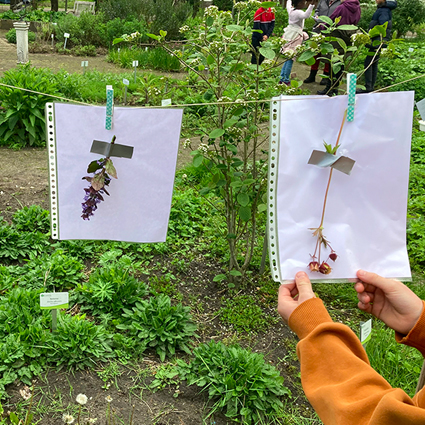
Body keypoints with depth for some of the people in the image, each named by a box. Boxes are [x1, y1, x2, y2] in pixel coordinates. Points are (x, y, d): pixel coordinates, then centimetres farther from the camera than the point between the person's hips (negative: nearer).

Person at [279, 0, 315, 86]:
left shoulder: (290, 9, 7)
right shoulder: (298, 12, -17)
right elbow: (306, 15, -38)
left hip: (288, 34, 9)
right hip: (294, 36, -9)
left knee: (288, 58, 14)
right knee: (290, 59, -5)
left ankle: (281, 79, 15)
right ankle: (285, 81, -5)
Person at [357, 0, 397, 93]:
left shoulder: (384, 10, -13)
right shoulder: (381, 9, 18)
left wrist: (380, 41, -30)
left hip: (378, 40, -11)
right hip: (377, 41, 11)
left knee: (368, 63, -11)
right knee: (374, 63, 12)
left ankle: (368, 87, -12)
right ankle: (371, 86, 16)